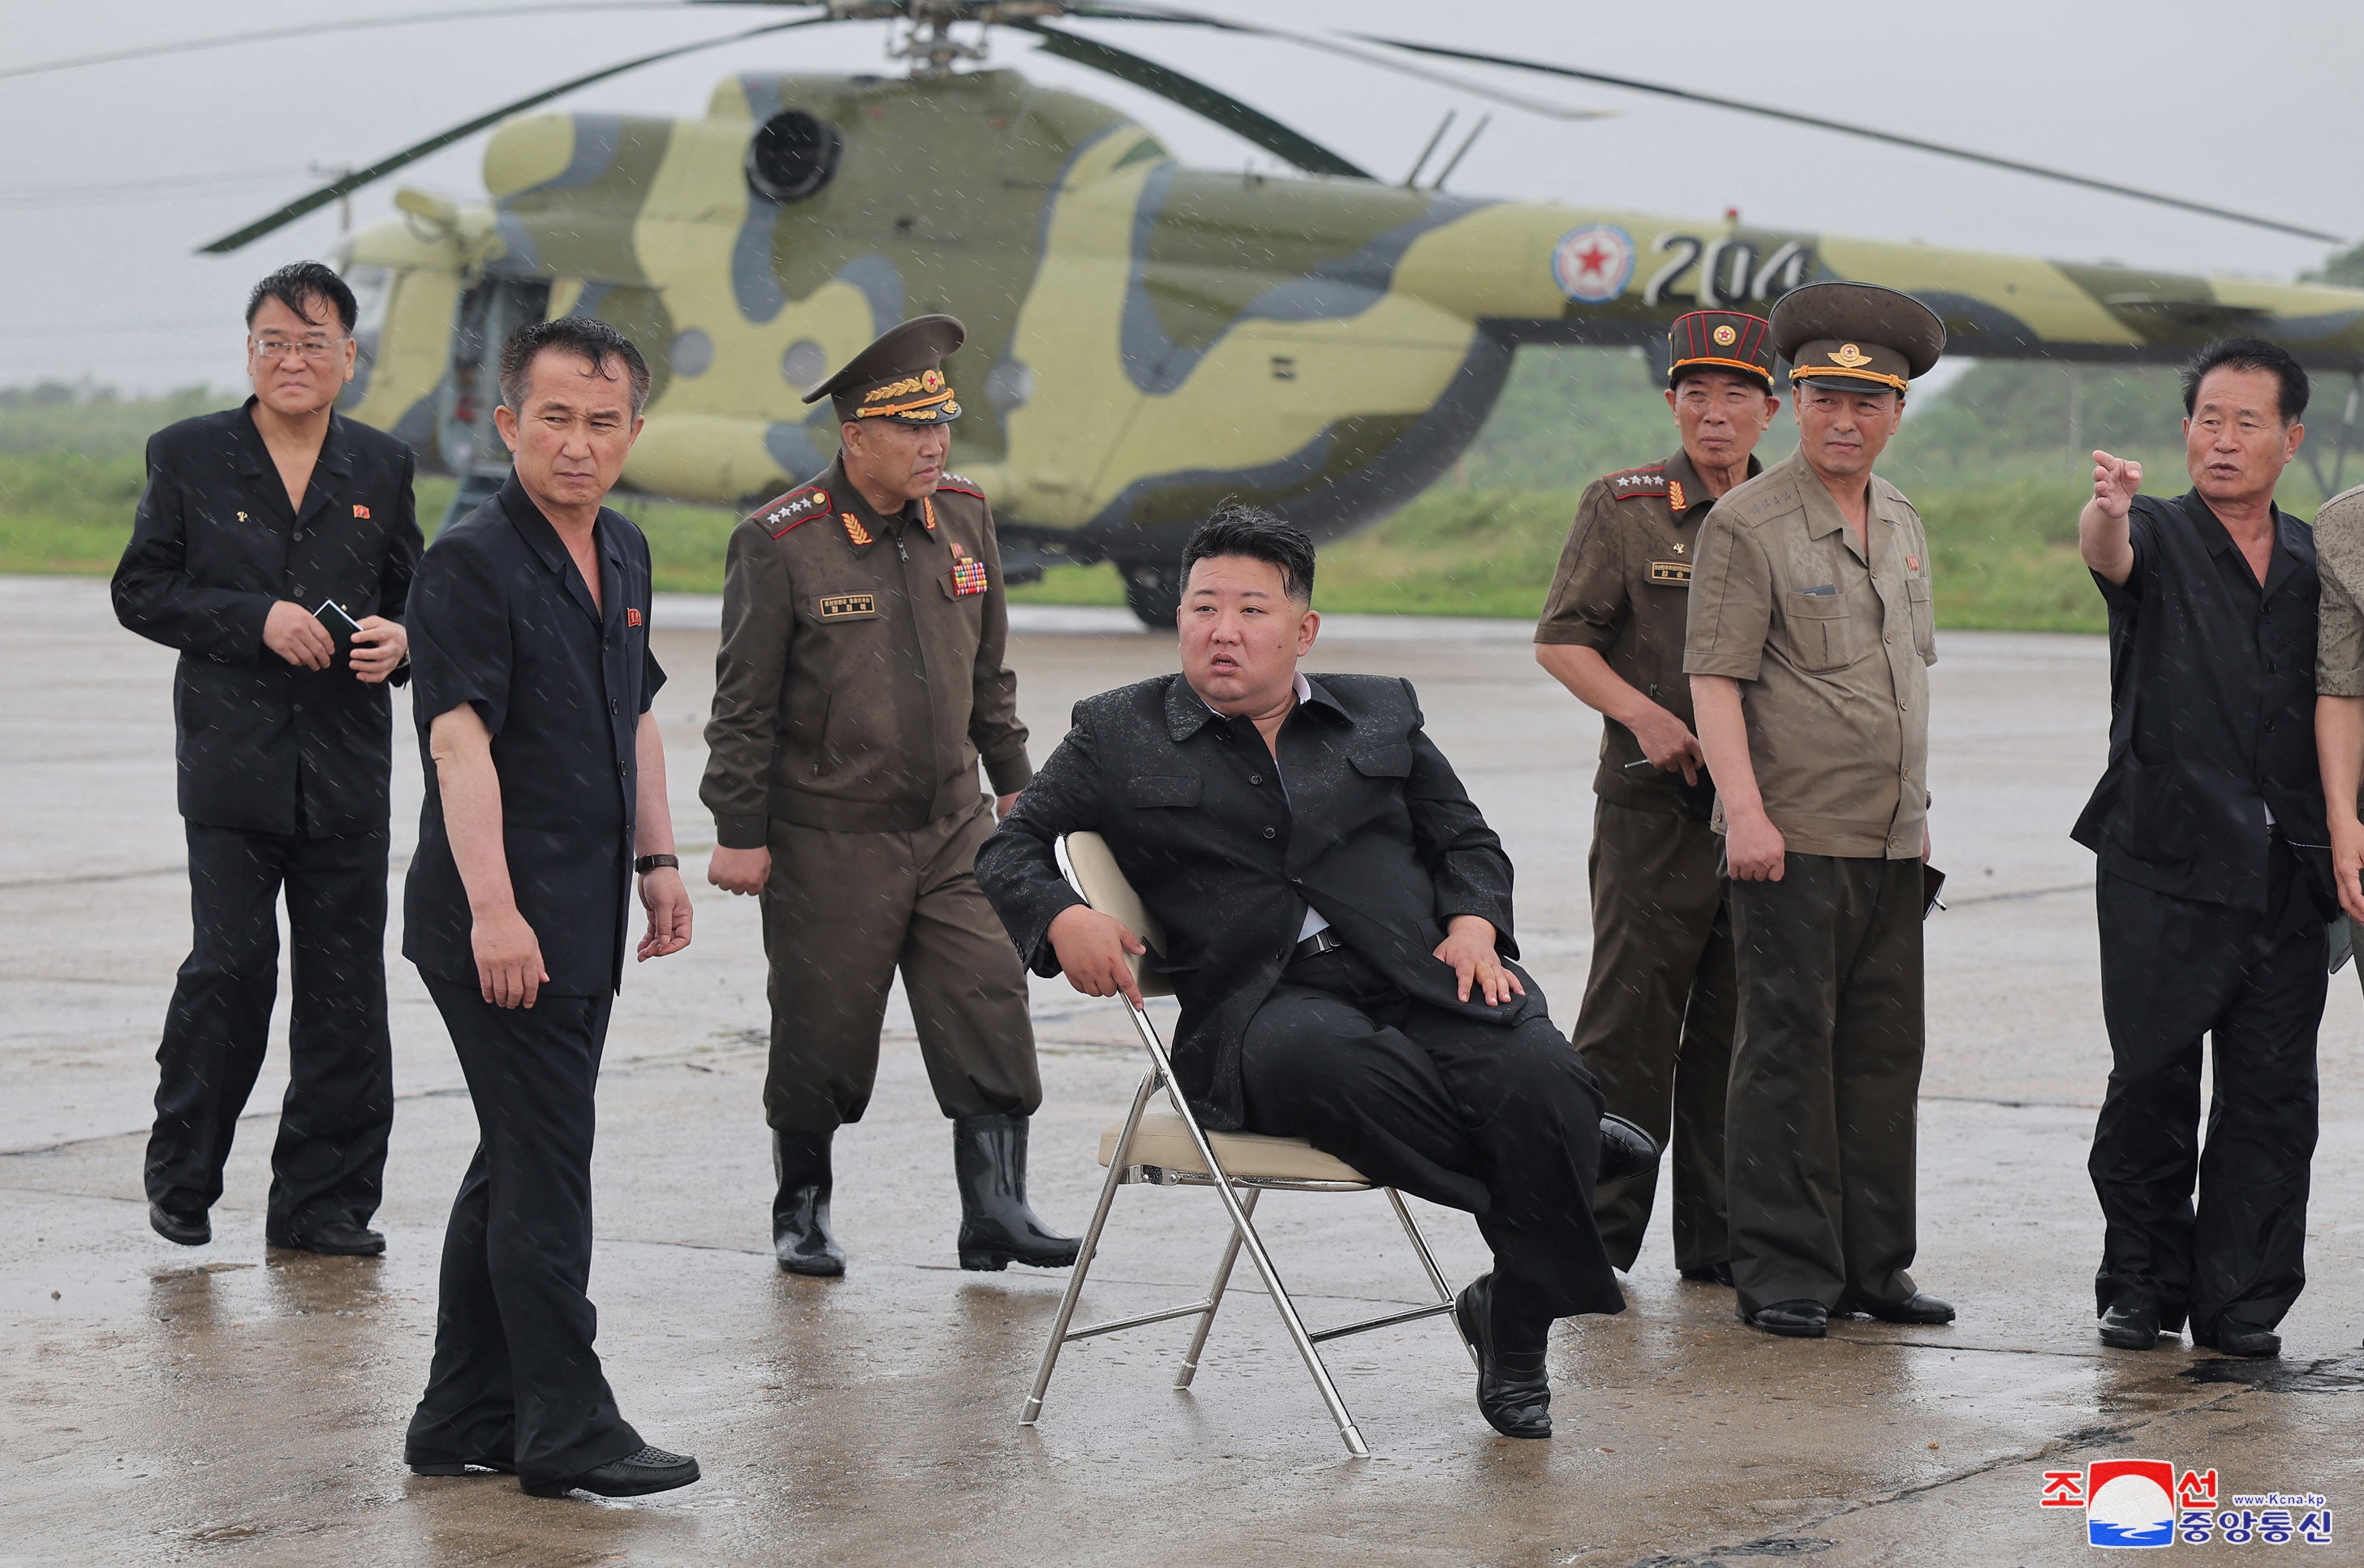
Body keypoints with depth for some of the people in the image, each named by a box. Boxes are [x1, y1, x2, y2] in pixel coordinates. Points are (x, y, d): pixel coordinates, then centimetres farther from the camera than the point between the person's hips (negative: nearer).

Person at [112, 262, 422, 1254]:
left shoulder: (381, 467, 11)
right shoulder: (188, 457, 3)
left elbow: (410, 595, 18)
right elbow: (140, 591, 1)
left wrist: (400, 640, -6)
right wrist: (259, 620, -12)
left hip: (347, 768, 3)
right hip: (233, 764, -3)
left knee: (345, 987, 3)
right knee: (231, 968, -9)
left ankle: (325, 1200, 12)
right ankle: (181, 1179, 10)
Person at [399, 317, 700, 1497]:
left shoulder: (622, 556, 12)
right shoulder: (472, 562, -14)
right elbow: (459, 740, -22)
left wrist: (657, 858, 19)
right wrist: (493, 909, -28)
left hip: (585, 915, 9)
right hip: (501, 923, -9)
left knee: (518, 1163, 13)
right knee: (545, 1168, -6)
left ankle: (464, 1419, 21)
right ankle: (567, 1430, 1)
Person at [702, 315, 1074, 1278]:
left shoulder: (964, 520, 4)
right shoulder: (779, 544, -12)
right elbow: (745, 702, -8)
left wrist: (1013, 781, 18)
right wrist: (740, 832, -8)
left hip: (953, 827, 5)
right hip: (828, 838, -4)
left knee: (990, 1011, -4)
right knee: (821, 1035, 5)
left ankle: (994, 1209, 1)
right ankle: (801, 1209, 23)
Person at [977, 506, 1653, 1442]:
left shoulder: (1381, 713, 22)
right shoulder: (1120, 735, 15)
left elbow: (1467, 842, 24)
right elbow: (1010, 848, 13)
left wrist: (1473, 925, 1)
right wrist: (1063, 920, -9)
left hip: (1421, 977, 2)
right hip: (1261, 1003, -2)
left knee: (1541, 1078, -29)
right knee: (1323, 1060, -41)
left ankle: (1514, 1327, -8)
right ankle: (1572, 1153, -22)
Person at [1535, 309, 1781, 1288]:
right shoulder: (1622, 508, 1)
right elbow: (1561, 639, -1)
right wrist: (1642, 714, -16)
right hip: (1653, 805, -4)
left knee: (1736, 1029, 7)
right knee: (1630, 1023, -4)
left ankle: (1719, 1241, 15)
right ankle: (1597, 1238, 5)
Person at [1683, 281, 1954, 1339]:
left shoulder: (1902, 525, 15)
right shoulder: (1746, 524, -7)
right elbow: (1715, 677, -11)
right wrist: (1744, 812, -20)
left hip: (1892, 843, 7)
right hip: (1792, 838, -7)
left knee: (1883, 1053, 8)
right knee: (1786, 1052, -3)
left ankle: (1871, 1264, 15)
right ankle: (1783, 1273, 2)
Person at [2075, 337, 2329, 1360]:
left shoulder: (2316, 562, 15)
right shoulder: (2159, 537, 4)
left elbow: (2339, 709, 18)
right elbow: (2107, 551, -20)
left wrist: (2343, 838, 9)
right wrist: (2107, 510, -44)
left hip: (2286, 872, 3)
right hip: (2165, 862, -3)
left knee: (2273, 1092, 2)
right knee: (2151, 1085, -1)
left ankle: (2242, 1297, 9)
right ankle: (2144, 1284, 12)